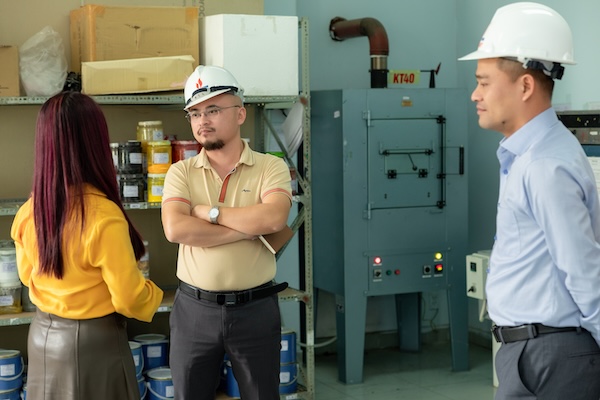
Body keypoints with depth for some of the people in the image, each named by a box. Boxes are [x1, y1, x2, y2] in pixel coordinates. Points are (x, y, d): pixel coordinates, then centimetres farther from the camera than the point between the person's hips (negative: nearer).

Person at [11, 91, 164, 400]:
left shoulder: (28, 212, -7)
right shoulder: (104, 217, -25)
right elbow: (129, 299, -18)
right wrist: (154, 296, 2)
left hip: (43, 333, 6)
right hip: (93, 340, -6)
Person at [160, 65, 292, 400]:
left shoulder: (271, 167, -3)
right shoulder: (181, 173, 1)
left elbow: (273, 219, -22)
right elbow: (176, 229, -17)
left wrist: (209, 211, -14)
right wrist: (249, 228, -18)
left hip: (256, 309, -1)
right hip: (194, 309, 2)